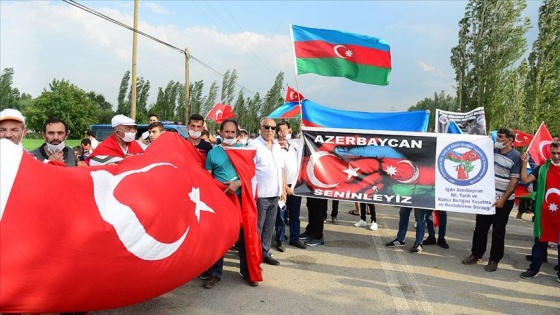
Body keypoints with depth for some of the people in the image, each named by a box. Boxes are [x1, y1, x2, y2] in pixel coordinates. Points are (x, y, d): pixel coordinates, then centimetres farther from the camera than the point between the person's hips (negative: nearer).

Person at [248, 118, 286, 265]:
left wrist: (283, 190, 14)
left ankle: (265, 253, 26)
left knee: (269, 227, 15)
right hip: (260, 195, -7)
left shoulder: (277, 146, 12)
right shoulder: (254, 145, -9)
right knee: (256, 228, 3)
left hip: (275, 194, 7)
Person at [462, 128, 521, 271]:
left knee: (498, 230, 6)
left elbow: (514, 180, -13)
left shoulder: (516, 157, -10)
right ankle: (476, 254, 23)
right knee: (480, 227, 11)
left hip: (503, 200, -5)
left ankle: (494, 259, 17)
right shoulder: (493, 150, 5)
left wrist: (503, 199, -17)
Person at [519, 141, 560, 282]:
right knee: (540, 241, 12)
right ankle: (534, 269, 22)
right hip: (544, 212, 1)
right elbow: (525, 180, -5)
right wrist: (524, 163, -11)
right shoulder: (542, 168, 3)